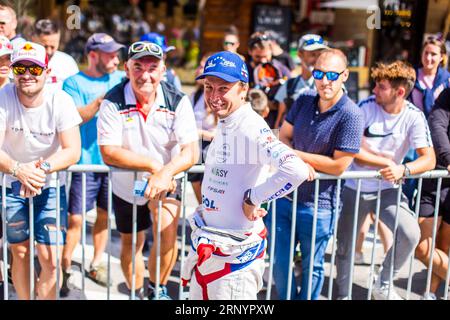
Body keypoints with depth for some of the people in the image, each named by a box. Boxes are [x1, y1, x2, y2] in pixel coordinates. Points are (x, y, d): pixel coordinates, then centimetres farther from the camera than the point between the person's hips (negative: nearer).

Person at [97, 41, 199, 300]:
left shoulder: (178, 101, -17)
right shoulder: (113, 102, -18)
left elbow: (191, 152, -23)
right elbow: (109, 153, -22)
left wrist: (166, 172, -42)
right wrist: (153, 164, -29)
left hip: (166, 182, 0)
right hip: (126, 185, 1)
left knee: (167, 234, -18)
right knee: (130, 244, 16)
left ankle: (158, 289, 12)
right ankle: (137, 293, 43)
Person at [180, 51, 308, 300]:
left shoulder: (250, 127, -23)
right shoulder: (223, 123, 6)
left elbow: (296, 170, -37)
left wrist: (253, 198, -25)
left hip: (235, 251, -9)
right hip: (206, 242, 9)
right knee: (198, 294, 21)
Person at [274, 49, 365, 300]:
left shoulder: (351, 115, -16)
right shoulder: (304, 101, 3)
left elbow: (339, 165, -18)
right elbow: (283, 137, 6)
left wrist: (297, 155, -11)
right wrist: (300, 164, -15)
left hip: (318, 206, -5)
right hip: (285, 195, 5)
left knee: (312, 267, 15)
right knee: (280, 263, 13)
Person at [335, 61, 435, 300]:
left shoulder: (414, 117, -11)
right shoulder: (366, 107, -14)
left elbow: (429, 159, -17)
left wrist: (402, 169, -34)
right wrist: (387, 161, -16)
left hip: (388, 189, 0)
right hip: (355, 188, 0)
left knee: (411, 235, -20)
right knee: (345, 247, 7)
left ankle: (383, 285, 6)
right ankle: (343, 293, 34)